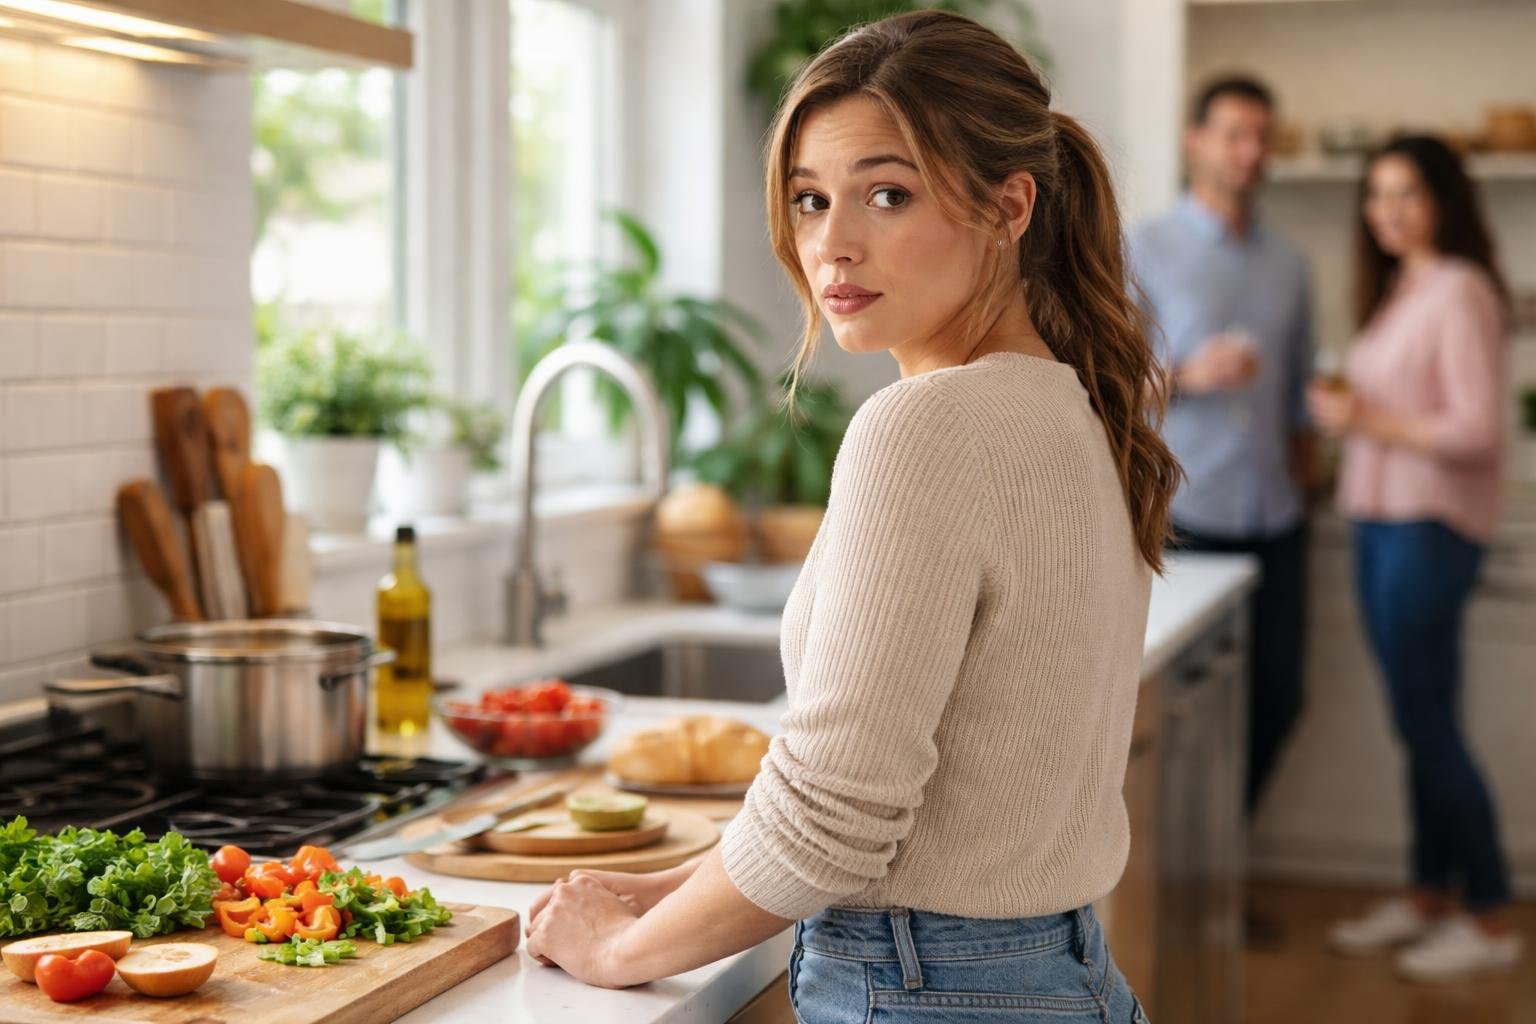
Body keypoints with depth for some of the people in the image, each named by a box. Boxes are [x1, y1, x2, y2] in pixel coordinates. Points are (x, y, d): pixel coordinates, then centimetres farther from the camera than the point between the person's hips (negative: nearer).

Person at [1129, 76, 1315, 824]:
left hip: (1275, 521, 5)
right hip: (1186, 520, -5)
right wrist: (1188, 374, -20)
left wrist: (1303, 473, 11)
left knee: (1275, 699, 6)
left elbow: (1300, 389, 18)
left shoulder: (1287, 264, 14)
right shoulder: (1145, 252, -1)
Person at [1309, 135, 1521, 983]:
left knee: (1426, 722, -5)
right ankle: (1429, 896, 23)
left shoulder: (1459, 292, -13)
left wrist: (1371, 421, -14)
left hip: (1430, 529, -8)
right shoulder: (1396, 289, 15)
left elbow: (1476, 430, -18)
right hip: (1381, 523, 8)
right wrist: (1341, 412, 6)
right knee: (1419, 723, 13)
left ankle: (1489, 919, 6)